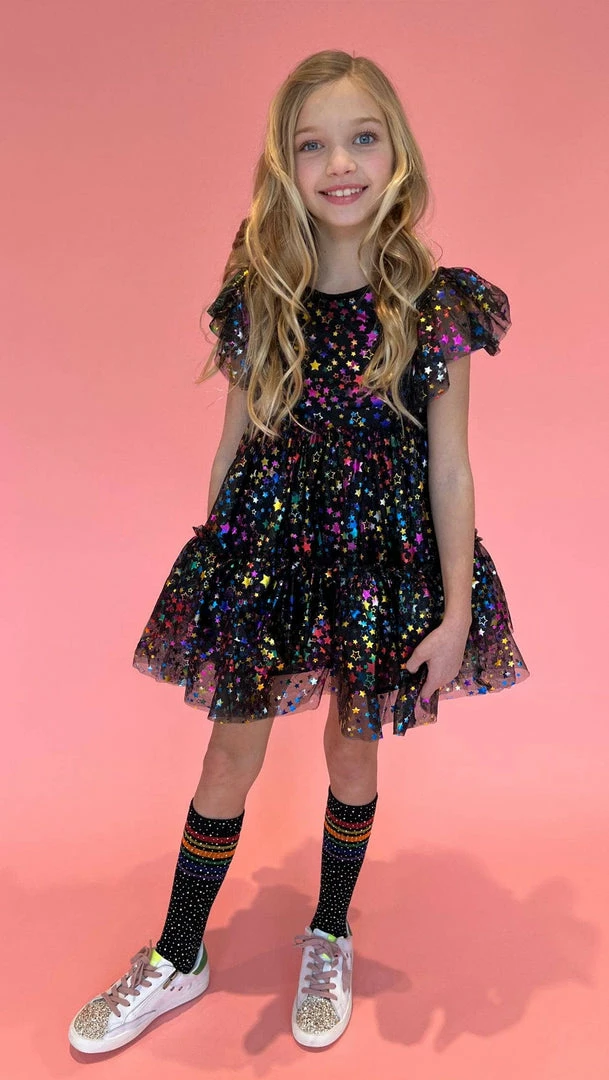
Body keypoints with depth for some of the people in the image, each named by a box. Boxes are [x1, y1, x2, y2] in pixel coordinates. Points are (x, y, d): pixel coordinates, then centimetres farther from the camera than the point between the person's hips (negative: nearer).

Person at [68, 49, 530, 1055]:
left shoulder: (434, 305, -7)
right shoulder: (260, 298, -3)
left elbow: (450, 465, -5)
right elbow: (236, 440, 5)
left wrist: (454, 611, -6)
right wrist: (209, 562, 9)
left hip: (380, 553, -1)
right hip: (265, 541, 1)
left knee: (352, 748, 14)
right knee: (233, 749, 10)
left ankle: (330, 938, 41)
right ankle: (178, 958, 32)